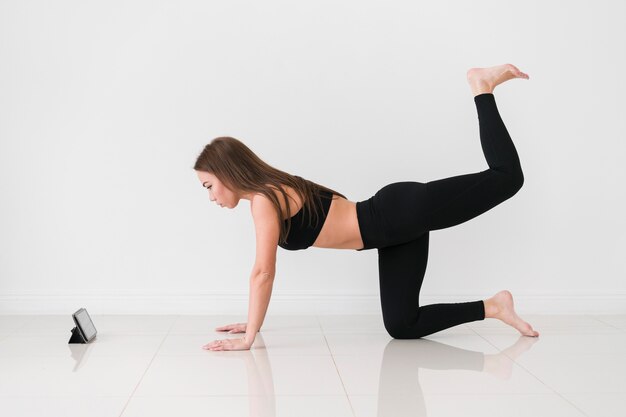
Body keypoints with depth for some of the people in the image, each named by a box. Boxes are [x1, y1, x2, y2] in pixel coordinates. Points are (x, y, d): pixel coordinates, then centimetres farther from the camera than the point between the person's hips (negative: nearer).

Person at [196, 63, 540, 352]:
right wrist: (252, 324, 22)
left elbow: (262, 273, -20)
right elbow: (266, 271, 19)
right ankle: (492, 307, 15)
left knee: (508, 177, 2)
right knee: (402, 327, 6)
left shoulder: (263, 199, -17)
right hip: (396, 228, 8)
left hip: (404, 213, -8)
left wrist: (248, 339, -15)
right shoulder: (272, 192, 11)